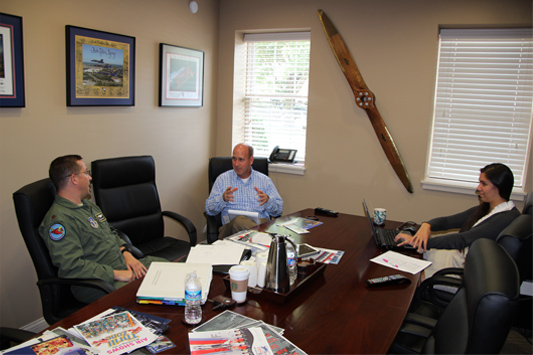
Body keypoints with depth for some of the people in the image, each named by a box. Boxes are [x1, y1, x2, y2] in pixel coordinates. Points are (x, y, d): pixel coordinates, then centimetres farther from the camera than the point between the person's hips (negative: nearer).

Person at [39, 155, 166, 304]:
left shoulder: (88, 205, 17)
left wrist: (126, 254, 5)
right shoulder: (58, 220, -16)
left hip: (124, 264, 10)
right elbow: (71, 267, -24)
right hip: (98, 283, -10)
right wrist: (116, 274, -21)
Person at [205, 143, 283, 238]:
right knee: (240, 220, -37)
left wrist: (268, 200, -11)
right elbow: (209, 210, 9)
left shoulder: (265, 180, 18)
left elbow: (278, 210, 12)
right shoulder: (223, 179, 16)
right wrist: (223, 199, -13)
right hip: (231, 226, 1)